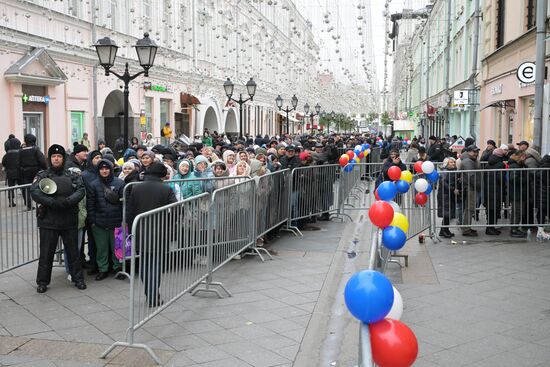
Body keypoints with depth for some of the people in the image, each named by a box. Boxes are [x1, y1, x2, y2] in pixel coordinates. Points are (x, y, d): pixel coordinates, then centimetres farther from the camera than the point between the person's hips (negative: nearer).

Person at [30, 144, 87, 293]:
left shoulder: (72, 175, 7)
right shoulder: (42, 175, 1)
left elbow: (81, 190, -6)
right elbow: (34, 192, -13)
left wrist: (68, 201, -23)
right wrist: (53, 202, -24)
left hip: (70, 220, 2)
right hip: (48, 221, -1)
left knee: (73, 251, 12)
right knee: (46, 252, 6)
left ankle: (78, 278, 24)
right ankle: (42, 281, 18)